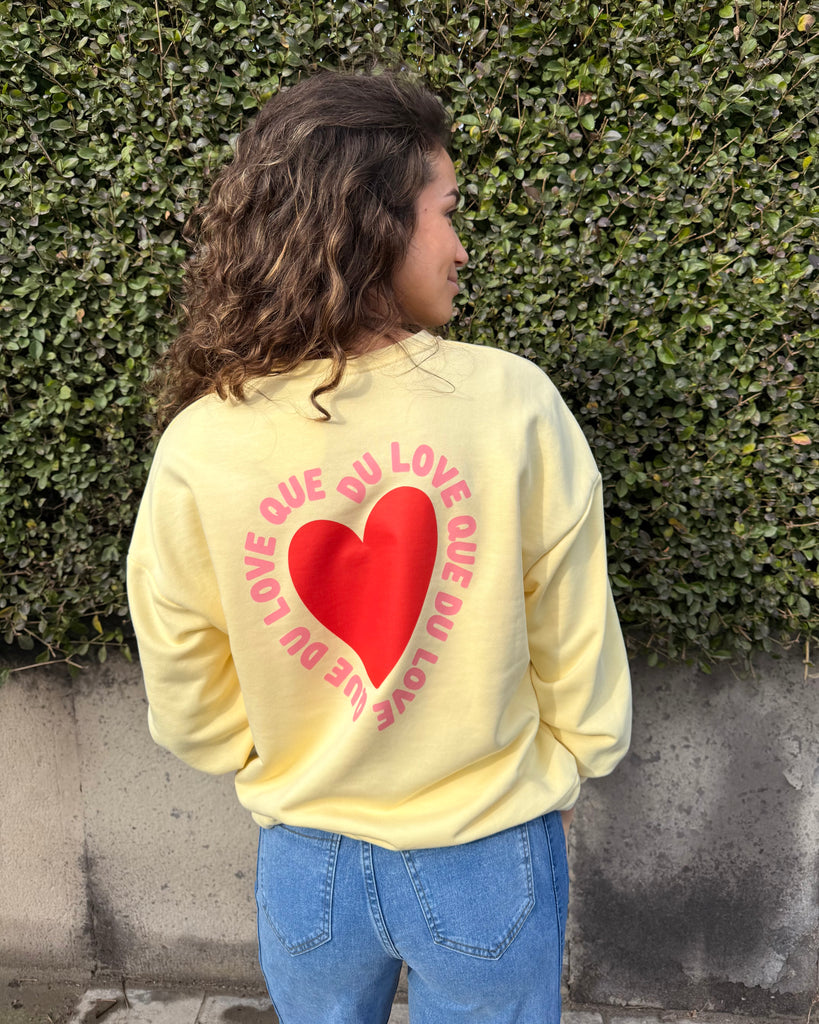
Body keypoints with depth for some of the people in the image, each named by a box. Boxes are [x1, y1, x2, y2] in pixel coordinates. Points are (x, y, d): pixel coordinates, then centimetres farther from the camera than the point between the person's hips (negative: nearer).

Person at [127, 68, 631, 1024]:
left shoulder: (197, 448, -18)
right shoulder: (512, 402, -22)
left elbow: (186, 698, -6)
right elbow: (574, 638, -10)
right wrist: (566, 765, 9)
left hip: (307, 858, 2)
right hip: (489, 851, -1)